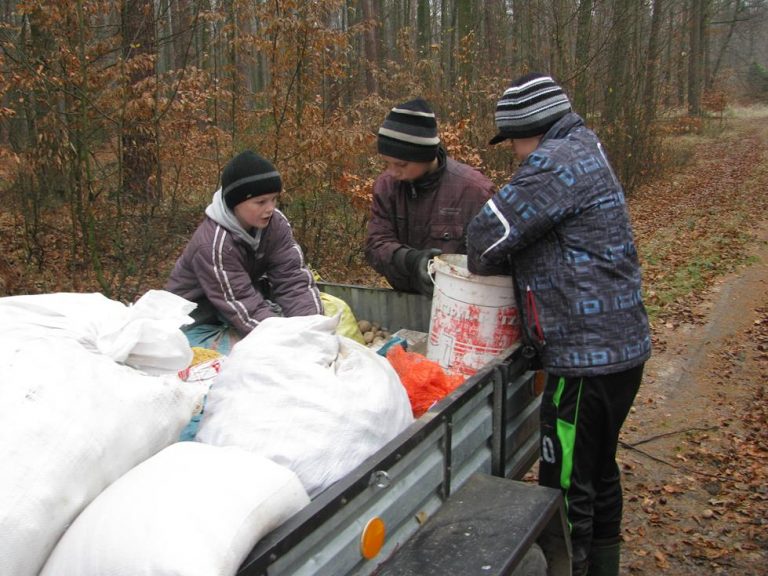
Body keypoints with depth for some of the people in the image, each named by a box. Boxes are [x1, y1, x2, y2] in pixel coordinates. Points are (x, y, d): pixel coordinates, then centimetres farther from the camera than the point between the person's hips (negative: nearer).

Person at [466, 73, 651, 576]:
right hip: (621, 345, 11)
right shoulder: (586, 153, 17)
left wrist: (485, 267, 4)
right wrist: (508, 267, 4)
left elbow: (488, 234, -16)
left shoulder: (555, 161, -16)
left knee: (567, 486, -2)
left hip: (587, 353, -11)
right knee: (598, 470, 23)